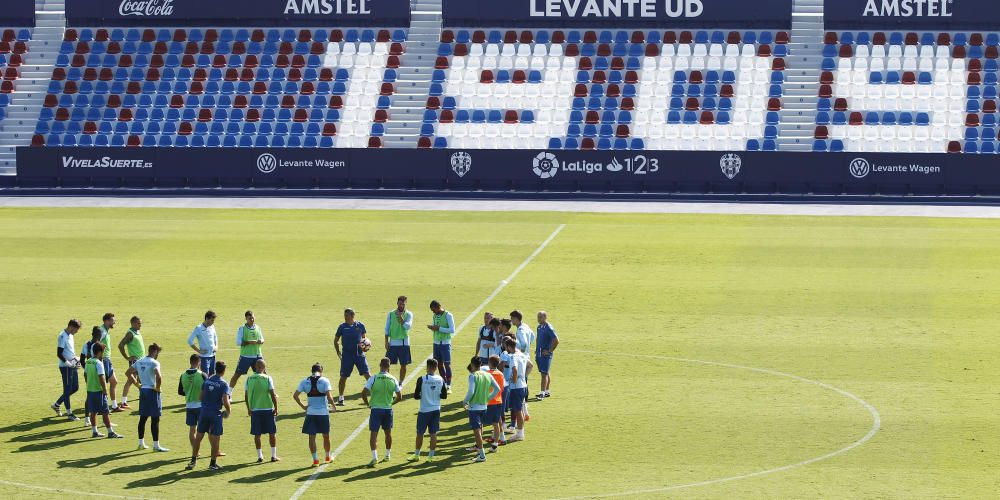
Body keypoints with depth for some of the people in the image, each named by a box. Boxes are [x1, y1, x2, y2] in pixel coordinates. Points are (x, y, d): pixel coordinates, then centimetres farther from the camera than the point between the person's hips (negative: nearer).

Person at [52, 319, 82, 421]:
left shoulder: (70, 336, 12)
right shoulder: (62, 337, -17)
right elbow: (59, 354, -20)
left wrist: (76, 359, 9)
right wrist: (67, 362, -25)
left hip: (72, 366, 9)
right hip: (65, 367, -9)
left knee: (75, 388, 14)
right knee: (67, 389, -3)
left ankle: (56, 405, 25)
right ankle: (69, 414, 3)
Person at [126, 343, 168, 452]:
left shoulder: (139, 362, 8)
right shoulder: (154, 363, -14)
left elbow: (128, 373, 13)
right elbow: (158, 377, -29)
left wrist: (137, 384, 13)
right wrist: (158, 388, -13)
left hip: (142, 390, 7)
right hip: (152, 391, -7)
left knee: (143, 417, 15)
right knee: (155, 419, -3)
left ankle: (141, 443, 21)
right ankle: (156, 445, -2)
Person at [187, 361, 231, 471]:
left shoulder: (207, 381, 4)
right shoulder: (223, 384, -11)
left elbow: (201, 396, 8)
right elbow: (225, 401, -17)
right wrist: (229, 410, 2)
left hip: (204, 411, 4)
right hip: (216, 413, -4)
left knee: (198, 437, 11)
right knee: (215, 439, 5)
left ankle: (193, 461, 14)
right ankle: (213, 464, 9)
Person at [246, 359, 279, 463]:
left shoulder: (249, 379, 0)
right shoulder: (268, 379, -8)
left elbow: (247, 395, 4)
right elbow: (273, 395, -9)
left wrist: (249, 409, 15)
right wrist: (276, 408, 0)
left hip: (255, 410, 2)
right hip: (268, 409, -2)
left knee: (257, 434, 7)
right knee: (272, 433, 9)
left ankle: (260, 456, 6)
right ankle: (273, 456, 11)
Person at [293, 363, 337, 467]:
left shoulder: (305, 381, 1)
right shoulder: (324, 381, -7)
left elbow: (295, 395, -2)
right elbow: (329, 396, -16)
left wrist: (302, 406, 7)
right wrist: (333, 406, 1)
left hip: (310, 412, 1)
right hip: (323, 412, -1)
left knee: (312, 436, 5)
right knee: (326, 436, 16)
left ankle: (315, 459, 2)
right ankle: (328, 456, 31)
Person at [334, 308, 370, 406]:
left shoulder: (360, 325, 0)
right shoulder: (342, 327, 0)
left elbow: (364, 337, 14)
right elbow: (336, 340, 10)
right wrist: (338, 351, 0)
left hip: (359, 353, 0)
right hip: (347, 355, 0)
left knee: (367, 375, -8)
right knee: (343, 377, 4)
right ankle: (340, 398, 19)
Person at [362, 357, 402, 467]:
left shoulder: (374, 378, -10)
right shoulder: (393, 380, -1)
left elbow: (363, 393, -14)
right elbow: (399, 397, 2)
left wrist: (368, 404, 2)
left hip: (376, 409, -3)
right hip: (388, 409, 3)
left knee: (374, 433, -2)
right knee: (388, 433, 20)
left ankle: (374, 457, -16)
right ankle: (388, 455, 32)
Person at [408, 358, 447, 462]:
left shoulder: (422, 380, -13)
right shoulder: (440, 380, -1)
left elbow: (416, 396, -11)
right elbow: (444, 396, 4)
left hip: (424, 411, -3)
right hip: (436, 410, 3)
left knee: (420, 433, 9)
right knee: (433, 433, 8)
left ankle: (416, 455, 19)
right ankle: (431, 456, 9)